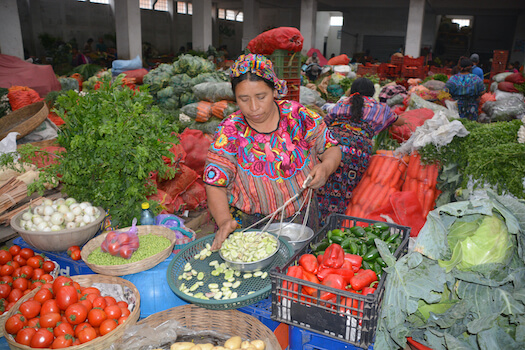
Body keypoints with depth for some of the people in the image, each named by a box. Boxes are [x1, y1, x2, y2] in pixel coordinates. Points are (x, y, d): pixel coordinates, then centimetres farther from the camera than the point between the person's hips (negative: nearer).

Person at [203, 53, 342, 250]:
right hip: (249, 224, -1)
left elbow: (332, 149, 6)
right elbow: (215, 186, -8)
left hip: (302, 218, 1)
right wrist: (224, 221, -25)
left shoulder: (299, 116, -4)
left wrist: (325, 167, -17)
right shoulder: (229, 132, -8)